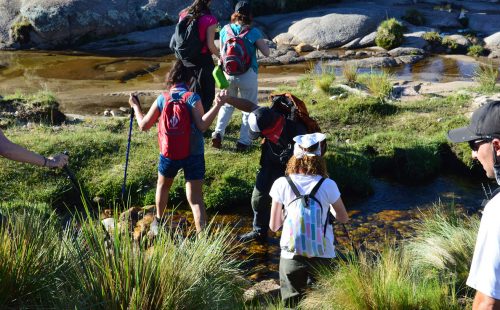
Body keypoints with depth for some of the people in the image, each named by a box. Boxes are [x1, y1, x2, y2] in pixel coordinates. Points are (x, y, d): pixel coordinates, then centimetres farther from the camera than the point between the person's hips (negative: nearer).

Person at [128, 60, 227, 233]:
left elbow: (143, 126, 1)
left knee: (163, 186, 30)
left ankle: (159, 221, 47)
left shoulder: (162, 99, -3)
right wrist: (218, 105, -25)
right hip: (193, 154, -2)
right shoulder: (192, 97, -12)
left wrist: (136, 107, 16)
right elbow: (202, 126, -24)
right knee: (195, 199, -1)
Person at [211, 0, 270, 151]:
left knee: (227, 105, 22)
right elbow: (266, 52, -5)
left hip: (229, 73, 4)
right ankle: (243, 141, 9)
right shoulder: (253, 32, -12)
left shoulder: (225, 30, -1)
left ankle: (218, 132, 6)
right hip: (248, 75, -3)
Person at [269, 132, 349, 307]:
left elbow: (274, 226, 1)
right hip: (322, 255, 0)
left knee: (292, 304, 9)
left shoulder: (281, 184, -8)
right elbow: (344, 219, 7)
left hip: (291, 256, 0)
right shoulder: (328, 185, -9)